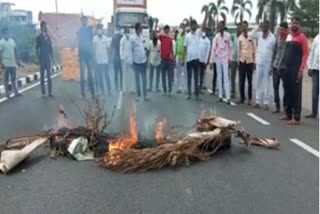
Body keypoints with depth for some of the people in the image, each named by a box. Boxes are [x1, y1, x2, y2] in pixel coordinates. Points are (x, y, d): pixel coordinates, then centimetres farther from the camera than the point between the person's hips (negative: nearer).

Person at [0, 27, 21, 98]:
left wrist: (17, 60, 12)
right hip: (6, 64, -5)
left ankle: (16, 92, 14)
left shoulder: (12, 41, 9)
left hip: (13, 63, 5)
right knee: (6, 79, 2)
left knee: (14, 79, 9)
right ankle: (7, 93, 7)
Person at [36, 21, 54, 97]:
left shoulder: (48, 37, 9)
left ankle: (50, 92, 1)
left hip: (48, 58, 3)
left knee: (49, 76, 1)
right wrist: (38, 58, -11)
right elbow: (37, 48, -4)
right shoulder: (39, 37, -2)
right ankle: (43, 92, 8)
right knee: (42, 76, 2)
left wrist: (52, 58, 9)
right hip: (42, 59, -3)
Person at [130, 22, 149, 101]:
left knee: (144, 79, 7)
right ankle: (138, 95, 13)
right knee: (137, 79, 5)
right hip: (136, 61, -4)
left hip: (143, 60, 4)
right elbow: (131, 49, -5)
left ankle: (145, 95, 13)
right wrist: (132, 60, -6)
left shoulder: (142, 36, 6)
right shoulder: (132, 37, -9)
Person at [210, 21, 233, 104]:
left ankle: (228, 97, -10)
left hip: (225, 59, -3)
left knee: (226, 78, -8)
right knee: (219, 78, 7)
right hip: (218, 59, 3)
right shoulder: (216, 37, 2)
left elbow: (230, 47, 3)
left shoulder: (228, 35, -3)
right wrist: (211, 61, -5)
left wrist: (230, 58, -2)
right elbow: (213, 49, -1)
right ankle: (220, 96, 14)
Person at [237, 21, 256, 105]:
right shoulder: (240, 37, 6)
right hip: (242, 61, 2)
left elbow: (254, 49, 1)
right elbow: (239, 50, 9)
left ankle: (250, 99, 8)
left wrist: (254, 61, -1)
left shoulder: (251, 36, -2)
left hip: (250, 61, -2)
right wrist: (238, 59, 5)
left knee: (250, 81, 4)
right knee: (241, 81, 3)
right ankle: (242, 98, 11)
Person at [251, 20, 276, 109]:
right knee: (258, 83, 7)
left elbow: (274, 51, -6)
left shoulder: (272, 37, -6)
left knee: (266, 83, 1)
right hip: (259, 62, 4)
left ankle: (266, 102, 5)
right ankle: (258, 101, 13)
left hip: (268, 63, -4)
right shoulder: (259, 34, 7)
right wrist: (258, 28, -9)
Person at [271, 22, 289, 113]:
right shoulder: (278, 39, 9)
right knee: (275, 87, 7)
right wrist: (272, 63, 11)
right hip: (276, 67, 5)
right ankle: (277, 106, 17)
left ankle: (285, 105, 12)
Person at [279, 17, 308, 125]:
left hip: (296, 69, -7)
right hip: (286, 68, 7)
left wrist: (301, 69, -18)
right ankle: (288, 114, 20)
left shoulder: (302, 37, -4)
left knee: (296, 93, -5)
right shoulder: (288, 36, 16)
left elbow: (305, 54, -10)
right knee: (287, 92, 11)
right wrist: (282, 64, 13)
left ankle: (296, 117, -3)